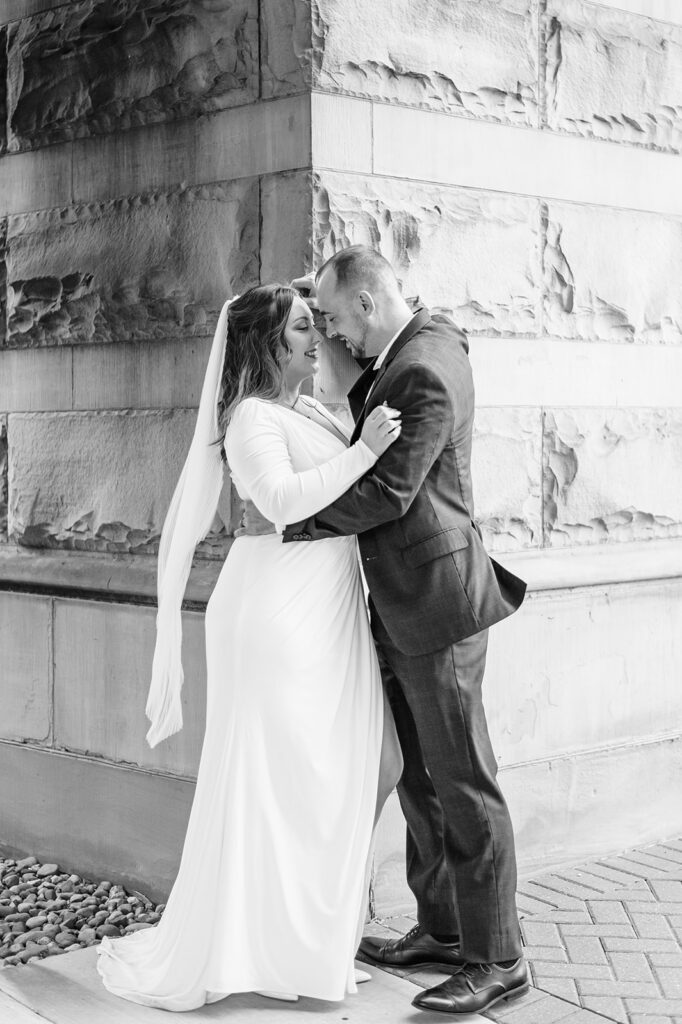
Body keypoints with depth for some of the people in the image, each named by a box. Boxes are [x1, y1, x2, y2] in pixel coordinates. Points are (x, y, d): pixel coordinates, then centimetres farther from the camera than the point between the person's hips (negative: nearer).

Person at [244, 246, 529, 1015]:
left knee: (463, 783, -3)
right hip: (401, 606, 10)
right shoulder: (413, 344, 11)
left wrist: (284, 519, -13)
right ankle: (441, 930, 29)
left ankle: (498, 960, 7)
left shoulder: (427, 372, -20)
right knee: (419, 778, 17)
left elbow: (386, 491, -22)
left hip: (435, 603, -10)